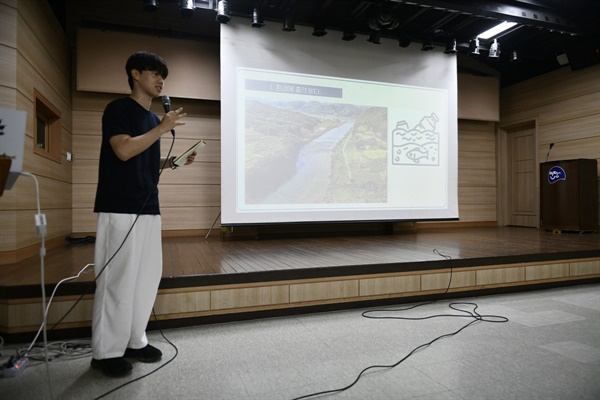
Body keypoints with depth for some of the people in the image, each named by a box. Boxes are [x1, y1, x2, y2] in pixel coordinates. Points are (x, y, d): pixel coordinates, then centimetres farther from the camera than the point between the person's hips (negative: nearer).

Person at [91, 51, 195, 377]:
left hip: (148, 209, 8)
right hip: (119, 209, -8)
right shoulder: (118, 108, -3)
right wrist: (162, 128, -12)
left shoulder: (153, 118, 20)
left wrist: (173, 161, 7)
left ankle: (135, 341, 22)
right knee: (117, 280, -5)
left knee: (148, 276, 10)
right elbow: (124, 151, -19)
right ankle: (105, 352, 8)